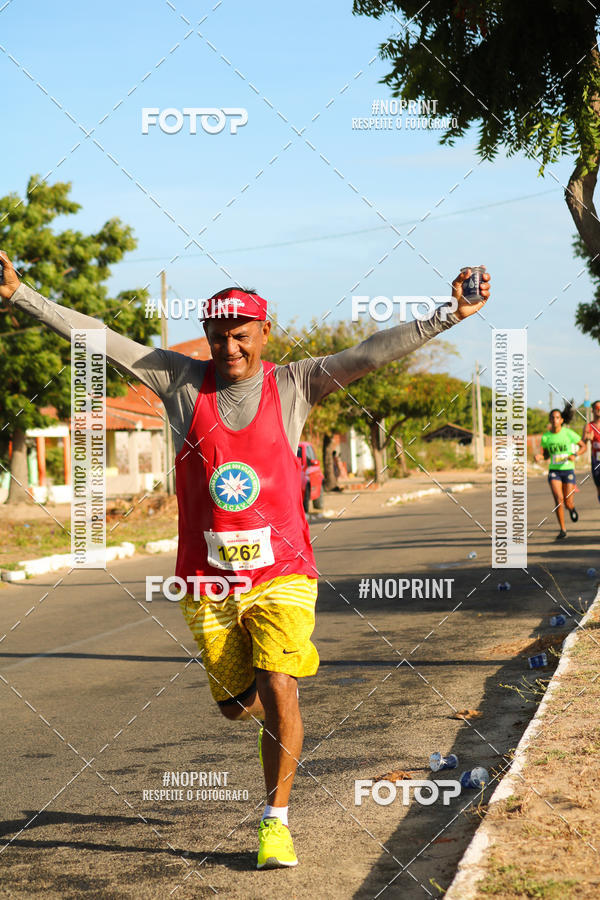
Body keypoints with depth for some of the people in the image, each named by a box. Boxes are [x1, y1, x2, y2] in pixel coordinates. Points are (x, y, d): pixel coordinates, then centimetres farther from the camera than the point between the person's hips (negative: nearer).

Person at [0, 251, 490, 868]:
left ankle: (276, 819, 3)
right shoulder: (183, 382, 1)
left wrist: (446, 317, -18)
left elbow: (370, 354, -8)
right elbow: (95, 337, 0)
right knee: (237, 706, 9)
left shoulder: (294, 386, 0)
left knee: (278, 692, -15)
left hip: (281, 572, -2)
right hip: (207, 579, 2)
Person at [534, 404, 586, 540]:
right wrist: (539, 457, -12)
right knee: (558, 499, -18)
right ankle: (562, 530, -6)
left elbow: (583, 446, 2)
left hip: (568, 471, -1)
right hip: (554, 471, 1)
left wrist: (574, 455, -17)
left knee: (568, 503, -2)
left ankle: (572, 507, 38)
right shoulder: (545, 437, -1)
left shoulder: (568, 433, -8)